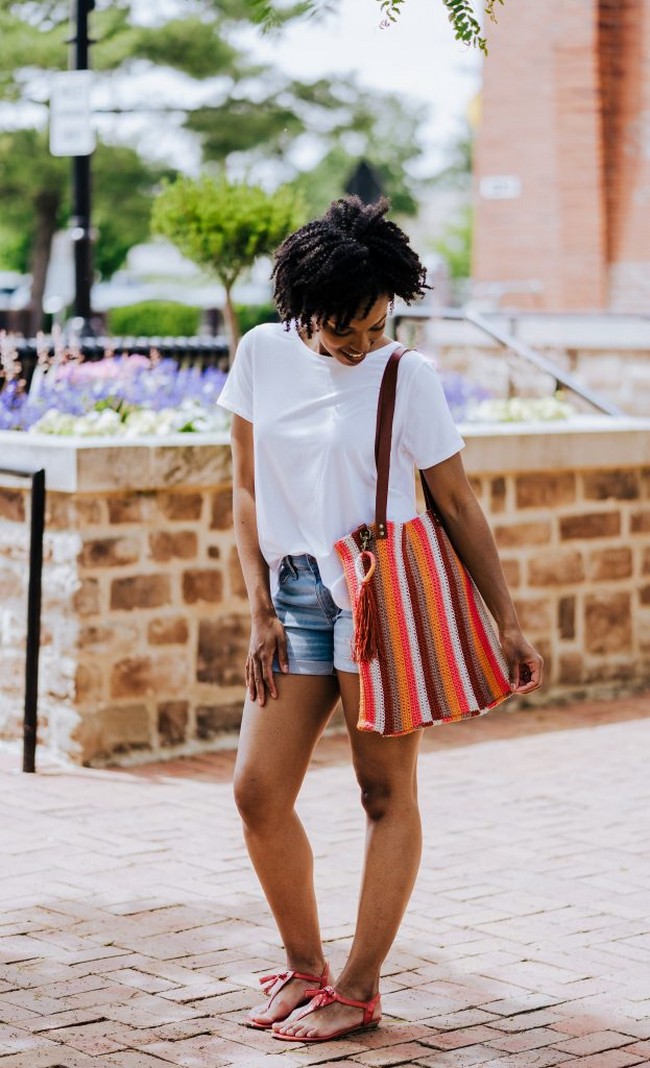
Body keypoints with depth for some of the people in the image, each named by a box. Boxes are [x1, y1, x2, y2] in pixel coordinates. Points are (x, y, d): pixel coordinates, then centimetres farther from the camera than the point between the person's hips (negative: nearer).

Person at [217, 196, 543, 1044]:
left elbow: (457, 503, -1)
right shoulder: (263, 354, 3)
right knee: (258, 793, 1)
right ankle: (304, 967, 19)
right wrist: (262, 611, 4)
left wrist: (507, 622, 0)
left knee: (387, 796, 1)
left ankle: (359, 990, 10)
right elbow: (247, 489, 9)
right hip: (295, 597, 4)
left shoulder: (407, 376, -6)